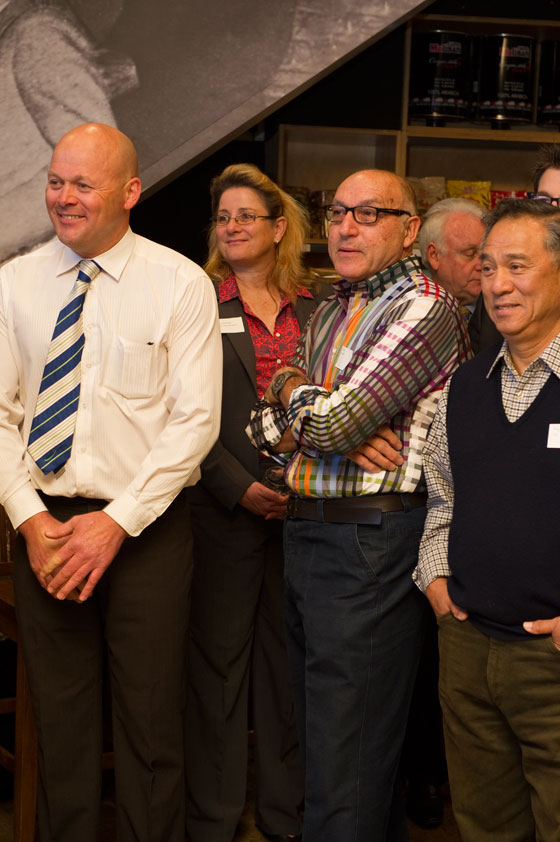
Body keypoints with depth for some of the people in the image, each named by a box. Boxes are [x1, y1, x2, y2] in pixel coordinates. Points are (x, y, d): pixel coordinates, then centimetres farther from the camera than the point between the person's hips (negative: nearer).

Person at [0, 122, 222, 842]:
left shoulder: (180, 284, -4)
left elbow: (196, 419, -9)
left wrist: (117, 520, -14)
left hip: (147, 527, -2)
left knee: (150, 720, 5)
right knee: (58, 713, 13)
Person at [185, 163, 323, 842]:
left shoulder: (314, 310, 10)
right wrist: (237, 486, -13)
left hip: (302, 508, 3)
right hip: (223, 508, -3)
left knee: (289, 657, 10)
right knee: (218, 658, 3)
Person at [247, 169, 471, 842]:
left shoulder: (425, 308, -11)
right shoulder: (328, 312, 15)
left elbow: (332, 424, -20)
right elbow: (266, 426, 11)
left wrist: (295, 390, 1)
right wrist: (302, 422, -10)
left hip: (370, 542, -9)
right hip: (303, 533, 9)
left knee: (344, 765, -4)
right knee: (318, 729, 19)